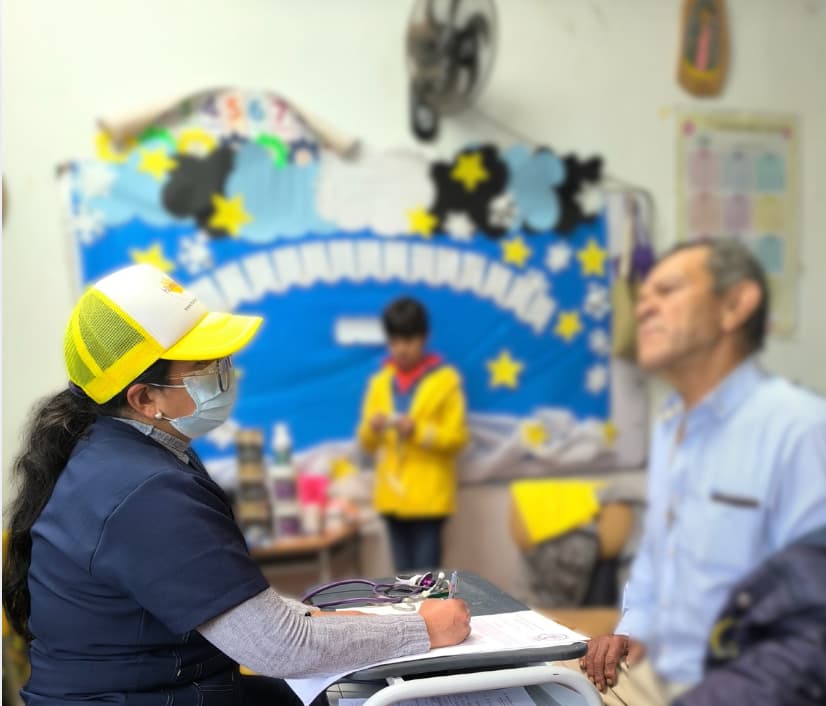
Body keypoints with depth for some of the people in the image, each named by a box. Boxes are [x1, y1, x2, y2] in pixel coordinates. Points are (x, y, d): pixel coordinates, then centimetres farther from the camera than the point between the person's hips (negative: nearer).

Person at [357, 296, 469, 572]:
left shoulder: (445, 379, -3)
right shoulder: (380, 381, 8)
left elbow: (457, 436, -6)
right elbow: (366, 442, 9)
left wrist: (417, 431, -20)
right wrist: (372, 428, -14)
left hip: (429, 495, -4)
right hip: (392, 493, 4)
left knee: (426, 571, -5)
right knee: (404, 571, 9)